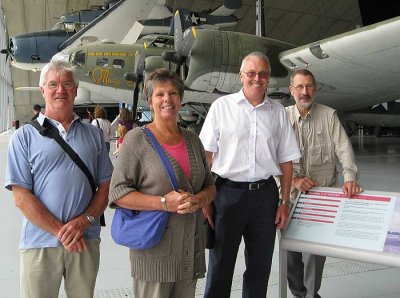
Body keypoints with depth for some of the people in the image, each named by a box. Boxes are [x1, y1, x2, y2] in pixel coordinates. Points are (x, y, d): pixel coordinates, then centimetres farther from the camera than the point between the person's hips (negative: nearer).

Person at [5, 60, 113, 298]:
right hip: (40, 244, -2)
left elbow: (106, 185, 7)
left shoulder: (93, 134, 10)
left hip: (86, 242, 3)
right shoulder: (25, 136, 1)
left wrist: (84, 221, -9)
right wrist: (60, 231, -12)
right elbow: (21, 197, -5)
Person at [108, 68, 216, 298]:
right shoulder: (137, 139, -5)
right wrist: (164, 203, -19)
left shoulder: (192, 139, 12)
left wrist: (200, 199, -5)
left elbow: (210, 185, 18)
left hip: (191, 248, 5)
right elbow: (118, 193, -10)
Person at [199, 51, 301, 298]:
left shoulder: (279, 112, 8)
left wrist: (285, 201, 6)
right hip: (228, 192, -2)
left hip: (265, 194, 3)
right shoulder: (222, 106, 0)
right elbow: (205, 154, -1)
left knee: (260, 268, 13)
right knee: (220, 265, 7)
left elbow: (286, 160, 10)